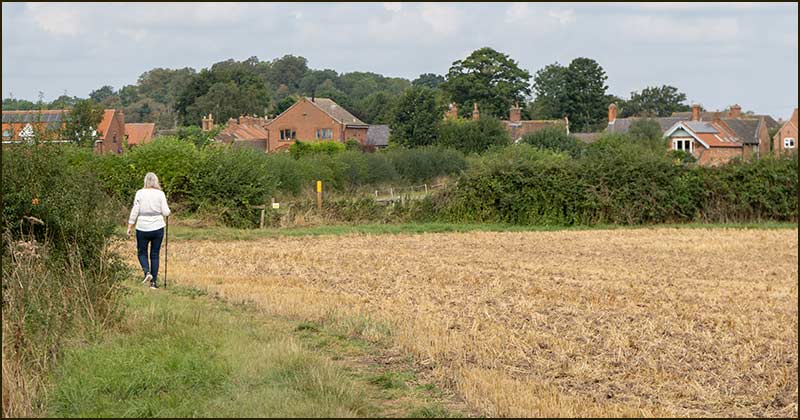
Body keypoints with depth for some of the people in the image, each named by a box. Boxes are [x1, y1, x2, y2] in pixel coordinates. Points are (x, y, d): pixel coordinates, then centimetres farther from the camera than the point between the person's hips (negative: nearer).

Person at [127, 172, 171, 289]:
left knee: (142, 253, 15)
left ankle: (147, 272, -10)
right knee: (155, 255, 10)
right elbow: (166, 212, -5)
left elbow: (134, 211, -5)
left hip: (142, 228, -1)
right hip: (157, 228, 1)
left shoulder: (140, 193, -4)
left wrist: (129, 227, 1)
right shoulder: (160, 194, -3)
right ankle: (154, 281, 8)